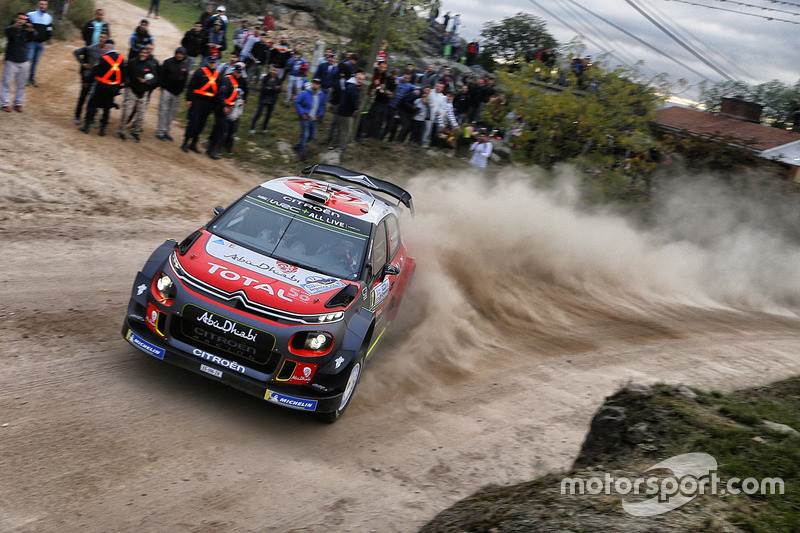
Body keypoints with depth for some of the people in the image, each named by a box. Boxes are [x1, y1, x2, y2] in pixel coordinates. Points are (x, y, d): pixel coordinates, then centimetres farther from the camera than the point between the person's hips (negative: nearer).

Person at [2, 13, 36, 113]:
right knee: (7, 83, -1)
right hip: (11, 62, -3)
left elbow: (33, 37, -15)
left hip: (24, 62, 3)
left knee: (21, 84, 8)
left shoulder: (27, 31, 3)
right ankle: (5, 104, 4)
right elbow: (8, 32, -26)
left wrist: (31, 30, -39)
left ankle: (18, 103, 17)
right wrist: (14, 26, -49)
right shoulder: (12, 29, -4)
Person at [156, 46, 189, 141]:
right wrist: (163, 87, -5)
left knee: (172, 112, 8)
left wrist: (182, 89, 9)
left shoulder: (185, 64, 5)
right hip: (167, 91, -4)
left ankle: (166, 131, 17)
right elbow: (161, 75, -1)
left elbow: (186, 77, 15)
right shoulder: (168, 62, -7)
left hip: (177, 93, 4)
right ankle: (160, 132, 2)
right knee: (163, 111, -3)